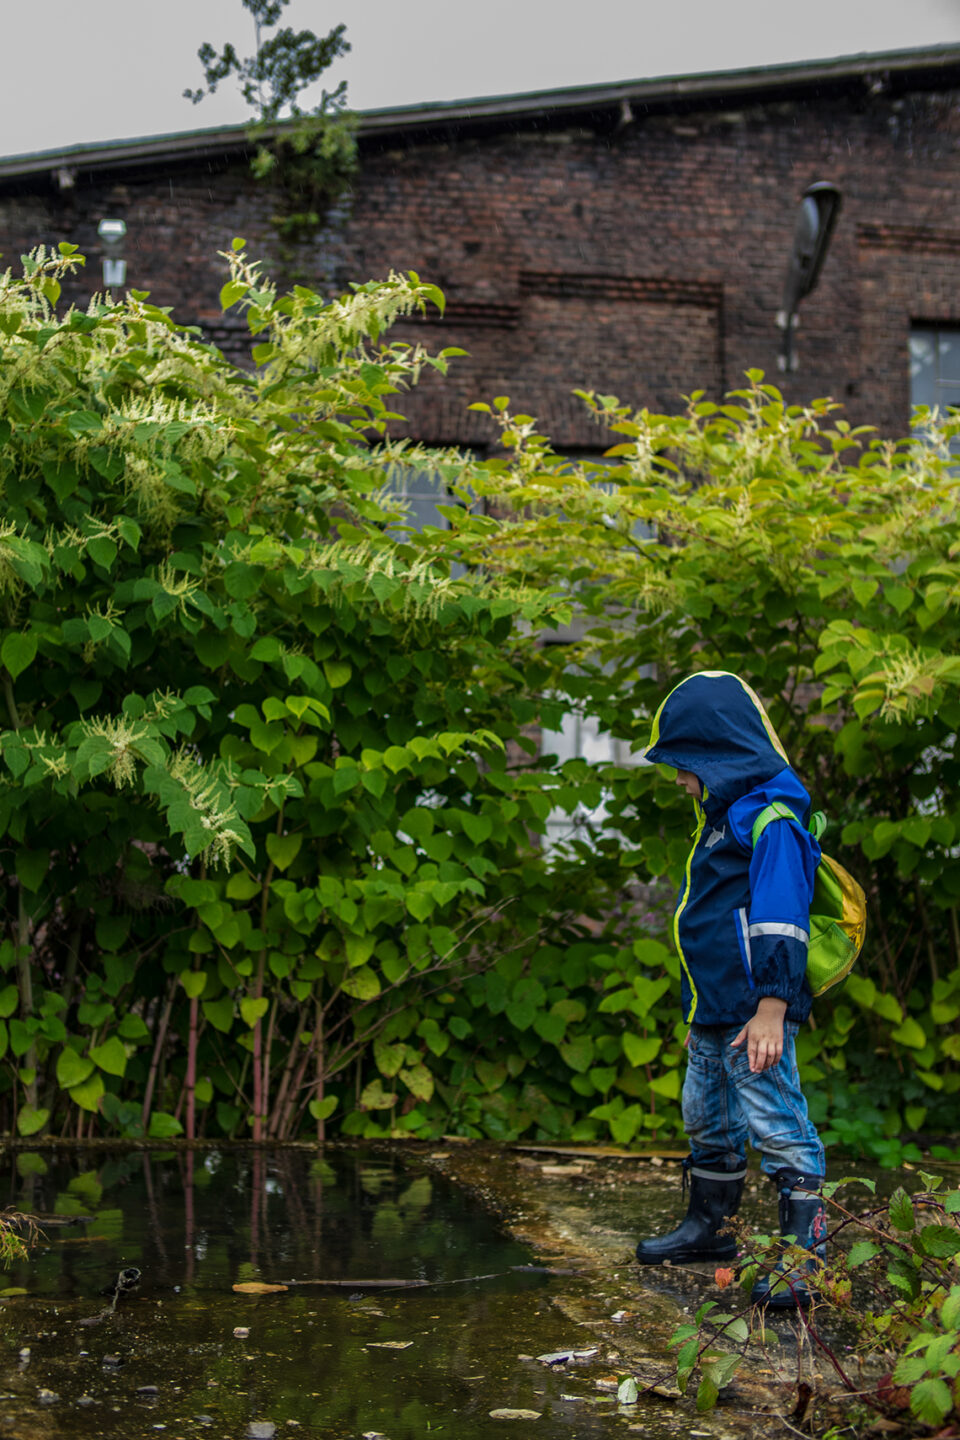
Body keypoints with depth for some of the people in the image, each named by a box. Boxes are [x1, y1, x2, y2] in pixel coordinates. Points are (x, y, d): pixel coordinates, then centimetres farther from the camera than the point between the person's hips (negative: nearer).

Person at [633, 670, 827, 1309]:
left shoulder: (770, 819, -14)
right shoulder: (723, 819, 18)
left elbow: (780, 920, -20)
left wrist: (770, 1007, -25)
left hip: (754, 1016, -10)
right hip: (712, 1016, 10)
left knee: (776, 1126, -10)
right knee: (708, 1121, 21)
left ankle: (804, 1254, -7)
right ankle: (709, 1225, 36)